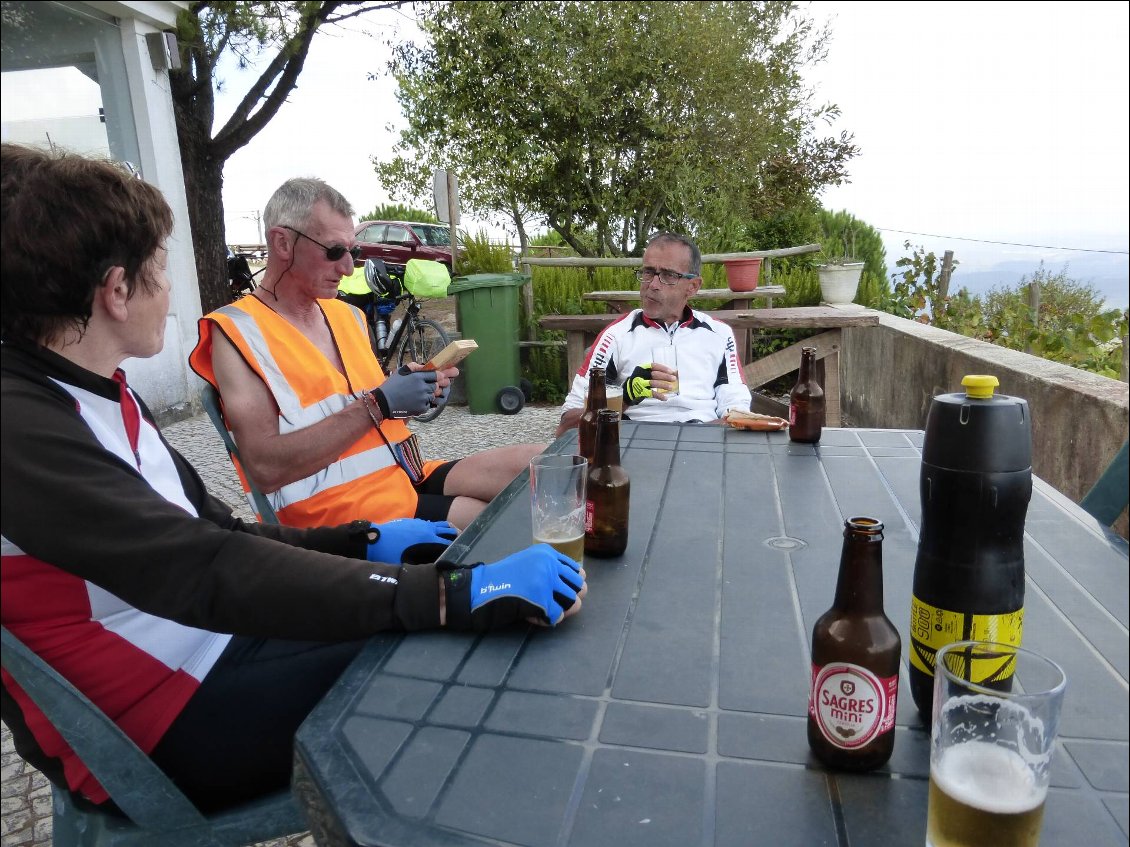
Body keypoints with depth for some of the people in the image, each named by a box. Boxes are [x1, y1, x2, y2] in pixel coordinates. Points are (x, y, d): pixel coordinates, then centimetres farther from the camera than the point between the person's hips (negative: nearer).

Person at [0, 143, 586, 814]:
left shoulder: (95, 392, 6)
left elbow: (212, 533, 6)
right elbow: (206, 573, -34)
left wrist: (365, 541, -4)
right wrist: (456, 594, -38)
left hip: (219, 638, 8)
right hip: (154, 728, -8)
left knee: (443, 645, -2)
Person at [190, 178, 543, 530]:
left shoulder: (349, 315, 16)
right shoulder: (236, 331, -4)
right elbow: (266, 468, -17)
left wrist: (411, 390, 2)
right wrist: (376, 404, -16)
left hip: (410, 475, 7)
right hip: (336, 502, -7)